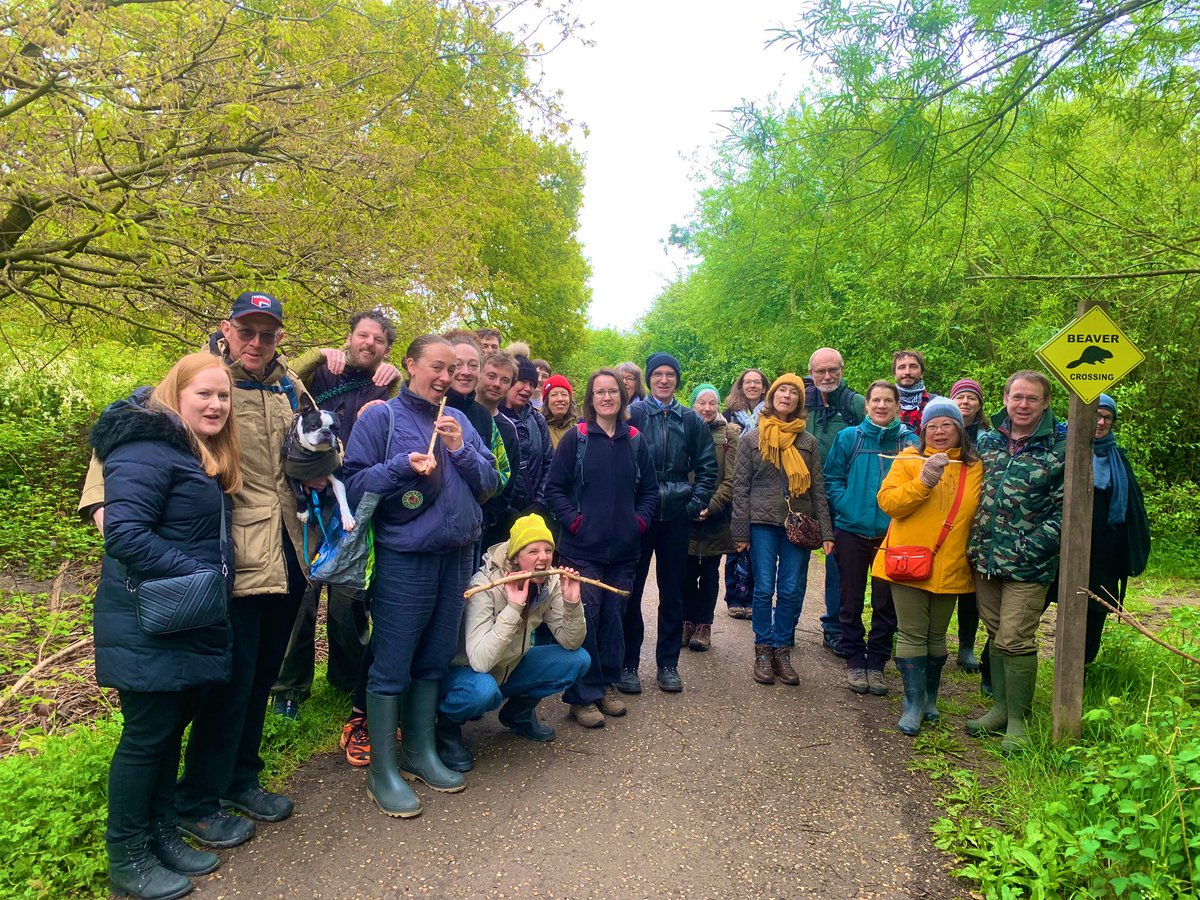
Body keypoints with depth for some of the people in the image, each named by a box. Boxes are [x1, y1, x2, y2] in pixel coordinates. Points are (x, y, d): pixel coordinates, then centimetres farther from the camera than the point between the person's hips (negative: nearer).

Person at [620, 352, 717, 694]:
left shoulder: (691, 420, 7)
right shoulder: (632, 414, -2)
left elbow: (707, 467, 11)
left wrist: (696, 502, 0)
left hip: (676, 516, 3)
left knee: (672, 591, 9)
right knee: (631, 590, 3)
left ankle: (668, 663, 21)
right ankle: (628, 663, 15)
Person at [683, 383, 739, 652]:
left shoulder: (729, 434, 1)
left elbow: (731, 478, -5)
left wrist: (712, 506, -16)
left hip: (715, 517, -1)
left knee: (709, 571, 9)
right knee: (687, 571, 7)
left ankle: (704, 624, 17)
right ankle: (688, 621, 21)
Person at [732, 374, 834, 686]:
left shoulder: (808, 441, 9)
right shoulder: (752, 438, 4)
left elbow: (818, 488, 9)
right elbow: (740, 486, 2)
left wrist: (826, 532, 2)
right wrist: (740, 531, -4)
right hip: (763, 524, -2)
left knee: (792, 591, 3)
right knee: (764, 589, 1)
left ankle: (782, 651, 16)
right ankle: (763, 652, 14)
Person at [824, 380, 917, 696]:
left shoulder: (911, 442, 0)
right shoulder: (848, 438, -1)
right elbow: (832, 479, 1)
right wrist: (848, 508, -12)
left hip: (892, 535, 0)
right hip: (852, 531, 0)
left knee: (886, 603, 8)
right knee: (852, 600, 8)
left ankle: (876, 663, 22)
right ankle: (855, 662, 22)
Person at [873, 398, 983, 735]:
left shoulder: (975, 468, 7)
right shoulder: (909, 460, -1)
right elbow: (887, 502, -11)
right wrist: (923, 482, -23)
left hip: (949, 567, 3)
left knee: (936, 635, 14)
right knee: (912, 634, -1)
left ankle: (930, 697, 29)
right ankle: (914, 702, 8)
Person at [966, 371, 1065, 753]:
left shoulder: (1060, 449, -6)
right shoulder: (988, 441, 8)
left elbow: (1065, 509, -8)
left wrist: (1031, 547, -15)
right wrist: (973, 541, 9)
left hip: (1027, 564, -5)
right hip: (985, 558, 5)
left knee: (1015, 641, -4)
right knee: (996, 636, 14)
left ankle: (1017, 720, 12)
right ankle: (1000, 707, 27)